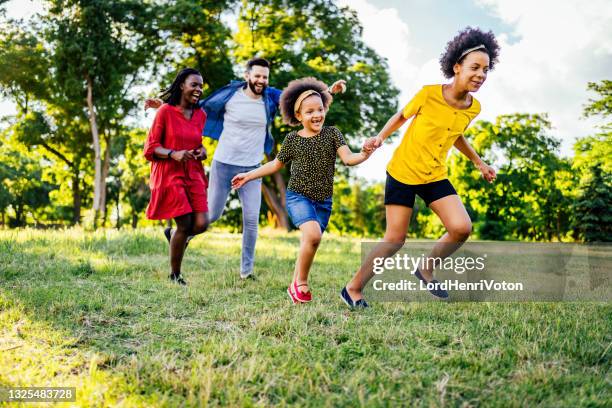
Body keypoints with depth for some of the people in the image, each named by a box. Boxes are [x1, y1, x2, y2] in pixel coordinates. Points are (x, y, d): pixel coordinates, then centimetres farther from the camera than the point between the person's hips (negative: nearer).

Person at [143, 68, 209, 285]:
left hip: (193, 174, 5)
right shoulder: (165, 111, -5)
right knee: (185, 224, -10)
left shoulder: (200, 114, 11)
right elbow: (150, 148, -5)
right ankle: (174, 275, 11)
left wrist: (202, 151, 4)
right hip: (170, 174, -5)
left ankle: (175, 235, 25)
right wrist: (174, 154, -22)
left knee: (201, 224, -10)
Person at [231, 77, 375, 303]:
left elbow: (348, 158, -10)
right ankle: (301, 282, -6)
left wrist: (364, 155, -31)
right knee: (313, 234, -25)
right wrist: (249, 176, 17)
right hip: (298, 196, -2)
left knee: (309, 245, 7)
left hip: (323, 201, 2)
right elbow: (277, 164, 15)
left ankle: (295, 287, 28)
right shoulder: (292, 139, 1)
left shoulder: (332, 133, 0)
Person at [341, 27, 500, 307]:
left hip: (436, 176, 5)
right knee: (395, 239, -3)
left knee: (462, 228, -14)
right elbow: (402, 116, 1)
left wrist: (479, 163, 20)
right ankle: (353, 289, 14)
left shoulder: (473, 108, -2)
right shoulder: (429, 94, -17)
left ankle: (426, 269, 13)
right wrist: (381, 136, -13)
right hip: (403, 172, -5)